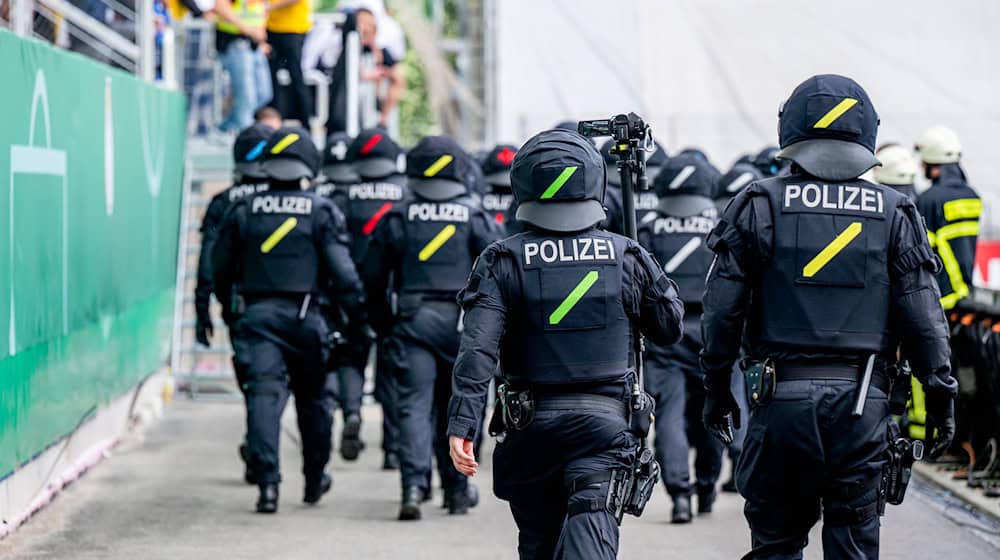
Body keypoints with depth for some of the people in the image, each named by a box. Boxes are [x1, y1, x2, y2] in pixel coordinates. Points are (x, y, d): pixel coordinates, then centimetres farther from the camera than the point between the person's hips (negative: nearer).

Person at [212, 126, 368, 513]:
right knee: (311, 397, 15)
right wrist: (357, 320, 1)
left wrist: (227, 305, 28)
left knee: (264, 394, -6)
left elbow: (220, 266, 12)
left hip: (258, 312, 1)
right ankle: (315, 480, 28)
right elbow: (342, 272, -7)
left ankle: (267, 481, -19)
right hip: (304, 315, -1)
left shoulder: (244, 210, 4)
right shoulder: (322, 212, -3)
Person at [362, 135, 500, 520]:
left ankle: (414, 484, -24)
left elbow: (373, 276, 8)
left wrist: (383, 324, 17)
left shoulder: (397, 218, 5)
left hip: (413, 319, 0)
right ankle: (457, 491, 19)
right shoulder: (475, 218, 2)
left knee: (414, 404, -5)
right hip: (461, 321, 0)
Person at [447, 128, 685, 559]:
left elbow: (478, 346, -14)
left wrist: (462, 423, -18)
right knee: (590, 524, -12)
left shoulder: (503, 261, -3)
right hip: (604, 419, -1)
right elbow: (670, 327, 12)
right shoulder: (627, 257, 0)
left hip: (528, 424, 1)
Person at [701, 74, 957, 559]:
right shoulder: (894, 214, 5)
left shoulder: (760, 206, 1)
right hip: (863, 401, 1)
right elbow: (922, 314, 2)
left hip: (784, 396, -1)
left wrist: (717, 388, 9)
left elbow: (723, 307, 0)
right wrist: (940, 394, 8)